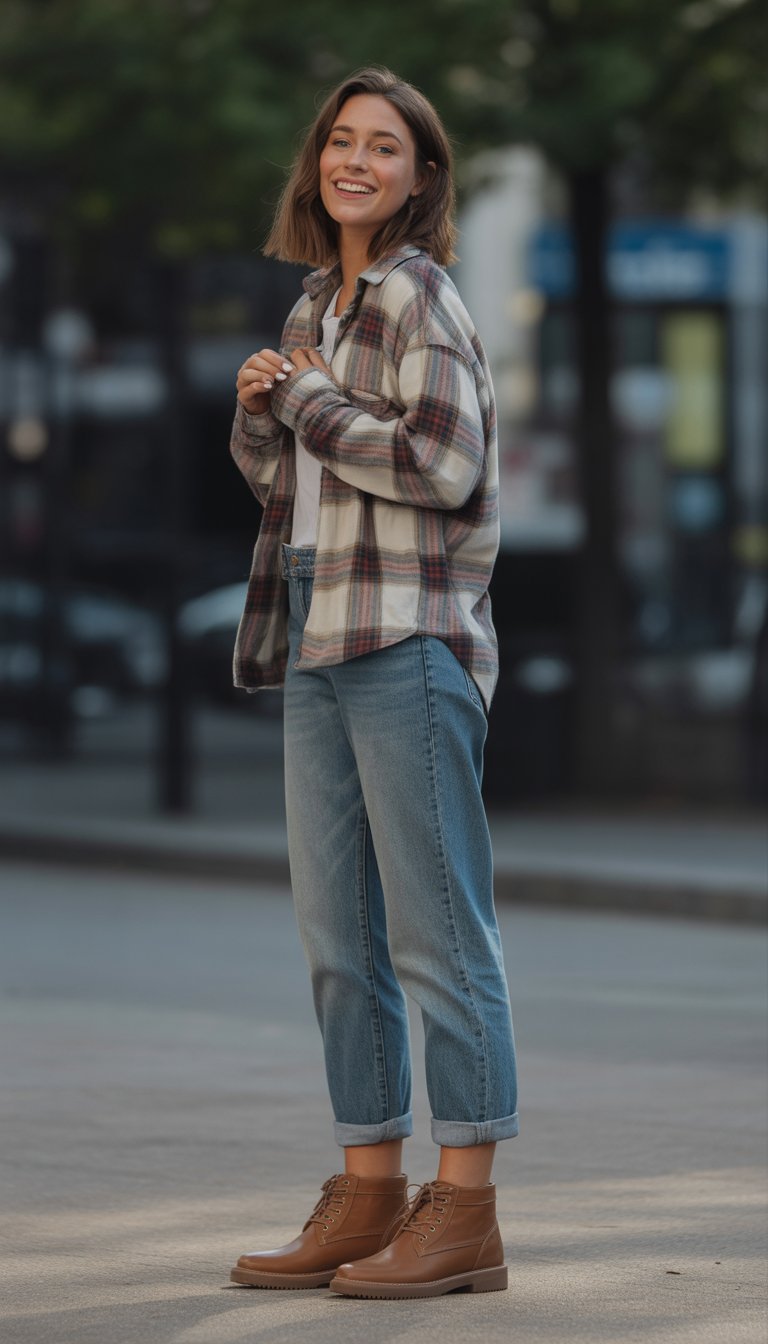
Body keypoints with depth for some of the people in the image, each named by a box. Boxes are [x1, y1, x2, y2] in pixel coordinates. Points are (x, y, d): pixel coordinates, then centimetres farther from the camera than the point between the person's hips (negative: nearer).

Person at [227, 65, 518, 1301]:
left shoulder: (418, 297, -8)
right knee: (338, 938, 11)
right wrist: (260, 407, 4)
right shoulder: (320, 301, 17)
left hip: (411, 634, -9)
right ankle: (367, 1195, 18)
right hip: (319, 640, 9)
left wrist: (309, 398, -9)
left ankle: (466, 1211, -3)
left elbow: (442, 463, -20)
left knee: (436, 929, -6)